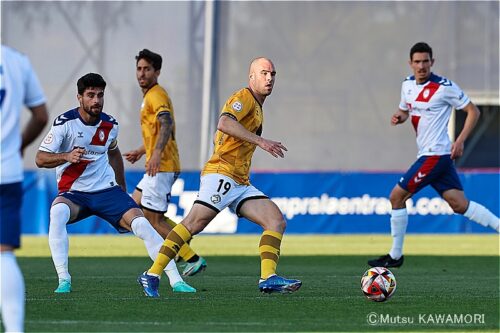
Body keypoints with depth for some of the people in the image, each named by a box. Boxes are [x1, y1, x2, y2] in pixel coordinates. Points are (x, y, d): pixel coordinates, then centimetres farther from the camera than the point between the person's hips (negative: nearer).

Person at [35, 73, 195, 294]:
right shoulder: (65, 123, -12)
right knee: (58, 212, -36)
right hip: (73, 193, -3)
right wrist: (67, 156, -36)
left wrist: (123, 191, 28)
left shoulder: (109, 125, 3)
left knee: (141, 224, -17)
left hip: (106, 190, 3)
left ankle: (175, 280, -11)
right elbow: (40, 159, -16)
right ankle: (64, 280, -31)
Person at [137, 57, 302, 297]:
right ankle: (152, 275, -17)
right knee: (194, 223, -19)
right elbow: (224, 123, -24)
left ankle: (268, 278, -18)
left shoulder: (257, 106, 26)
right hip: (221, 173, -9)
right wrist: (260, 140, -28)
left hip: (241, 183, 9)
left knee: (277, 222, -5)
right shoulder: (244, 97, -3)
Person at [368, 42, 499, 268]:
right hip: (432, 155, 8)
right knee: (459, 204, 2)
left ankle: (395, 256, 4)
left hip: (435, 155, -8)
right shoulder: (407, 85, 10)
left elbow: (473, 111, -6)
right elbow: (405, 110, 27)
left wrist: (460, 141, -15)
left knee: (397, 197, -5)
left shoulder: (444, 87, -12)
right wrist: (399, 117, 3)